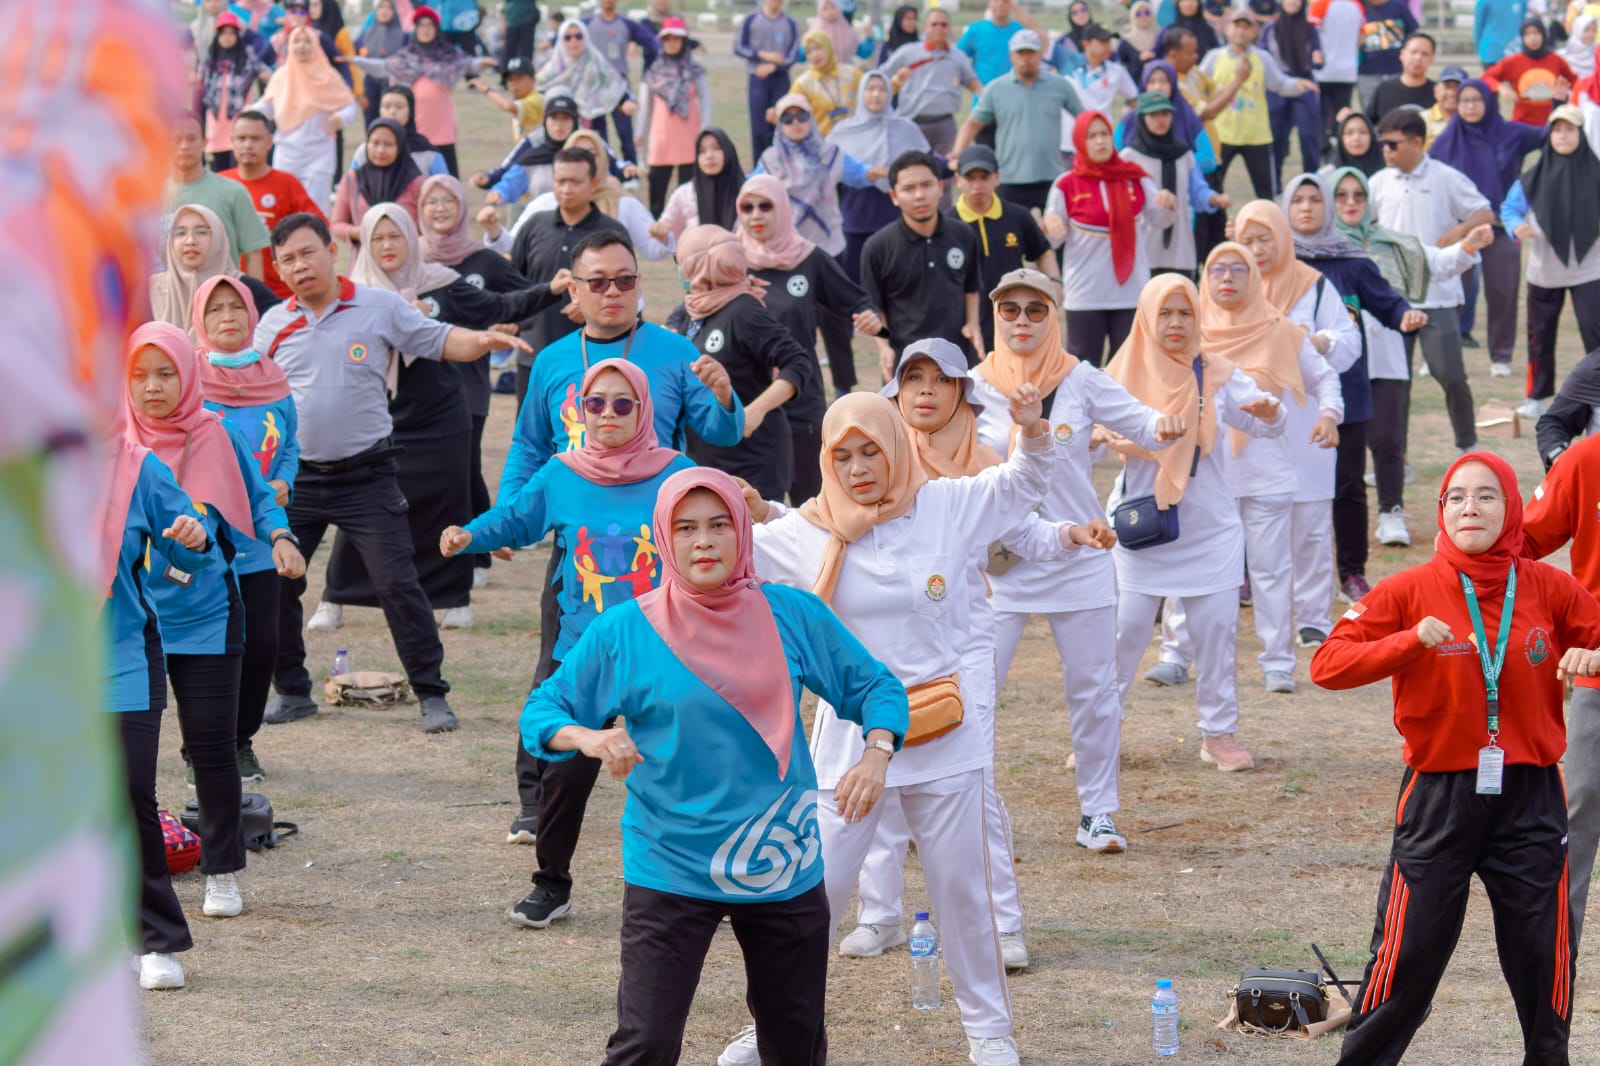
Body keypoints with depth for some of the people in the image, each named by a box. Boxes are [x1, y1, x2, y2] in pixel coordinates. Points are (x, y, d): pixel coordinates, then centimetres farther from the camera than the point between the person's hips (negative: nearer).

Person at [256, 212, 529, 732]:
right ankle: (292, 692, 19)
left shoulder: (379, 307, -1)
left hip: (366, 476, -3)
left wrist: (483, 340, -19)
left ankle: (431, 695, 0)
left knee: (397, 583, -7)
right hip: (295, 476, 3)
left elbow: (439, 342, -1)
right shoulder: (273, 325, 6)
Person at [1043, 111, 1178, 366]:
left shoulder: (1135, 178, 4)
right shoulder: (1067, 185, -2)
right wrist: (1049, 223, -22)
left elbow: (1160, 220, 5)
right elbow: (1053, 240, 0)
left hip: (1131, 290, 2)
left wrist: (1168, 205, -17)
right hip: (1085, 295, -2)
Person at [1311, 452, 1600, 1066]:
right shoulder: (1412, 591, -3)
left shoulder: (1548, 589, 2)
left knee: (1542, 955, 6)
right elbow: (1327, 665, -9)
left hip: (1529, 797, 2)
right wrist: (1411, 641, -24)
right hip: (1440, 796, -2)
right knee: (1408, 953, -2)